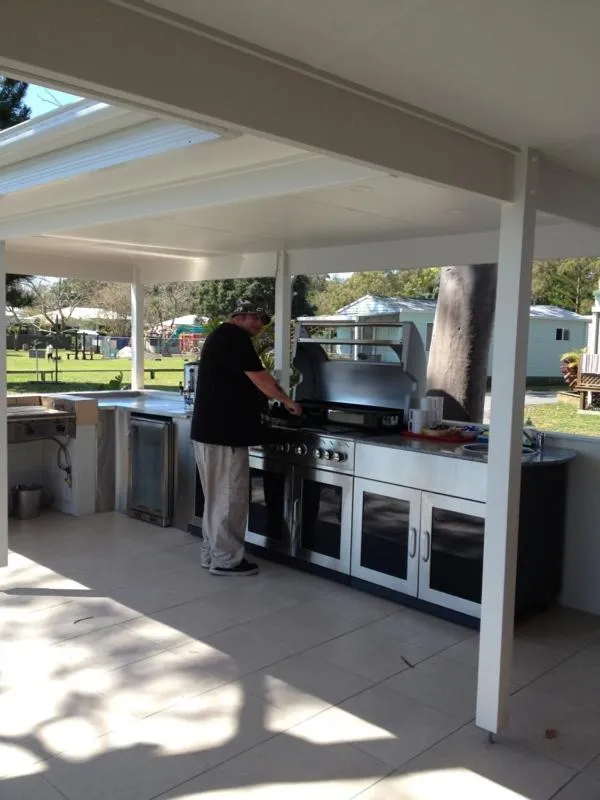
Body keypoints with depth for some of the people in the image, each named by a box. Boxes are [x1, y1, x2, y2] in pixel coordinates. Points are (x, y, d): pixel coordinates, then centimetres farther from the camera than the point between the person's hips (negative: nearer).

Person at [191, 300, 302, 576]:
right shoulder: (235, 336, -12)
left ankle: (212, 552, 23)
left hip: (211, 428, 11)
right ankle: (225, 559, 4)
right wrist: (286, 400, -2)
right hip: (224, 431, -11)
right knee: (230, 496, -3)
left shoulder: (220, 336, 21)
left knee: (217, 494, 15)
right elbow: (259, 377, -14)